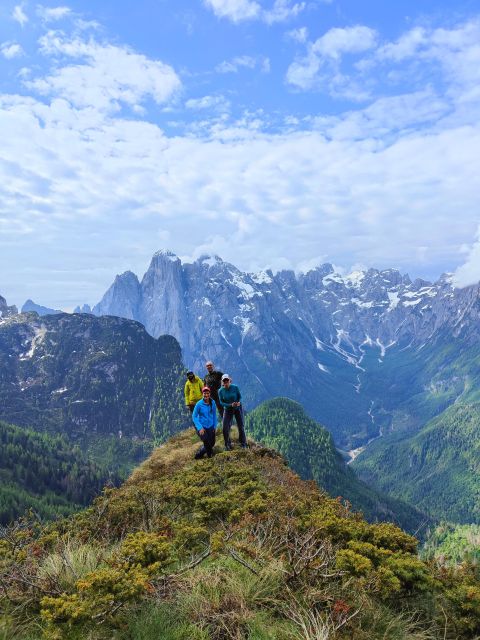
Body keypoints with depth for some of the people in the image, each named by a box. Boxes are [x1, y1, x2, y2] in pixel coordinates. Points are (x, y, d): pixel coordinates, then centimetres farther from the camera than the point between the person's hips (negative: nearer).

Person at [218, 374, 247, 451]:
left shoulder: (235, 387, -17)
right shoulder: (221, 391, -15)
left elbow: (240, 396, -5)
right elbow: (221, 402, -11)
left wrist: (239, 402, -27)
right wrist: (230, 405, -26)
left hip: (238, 408, 0)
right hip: (228, 410, 0)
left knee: (241, 427, 4)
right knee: (225, 428, -7)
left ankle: (243, 444, 22)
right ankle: (228, 445, 12)